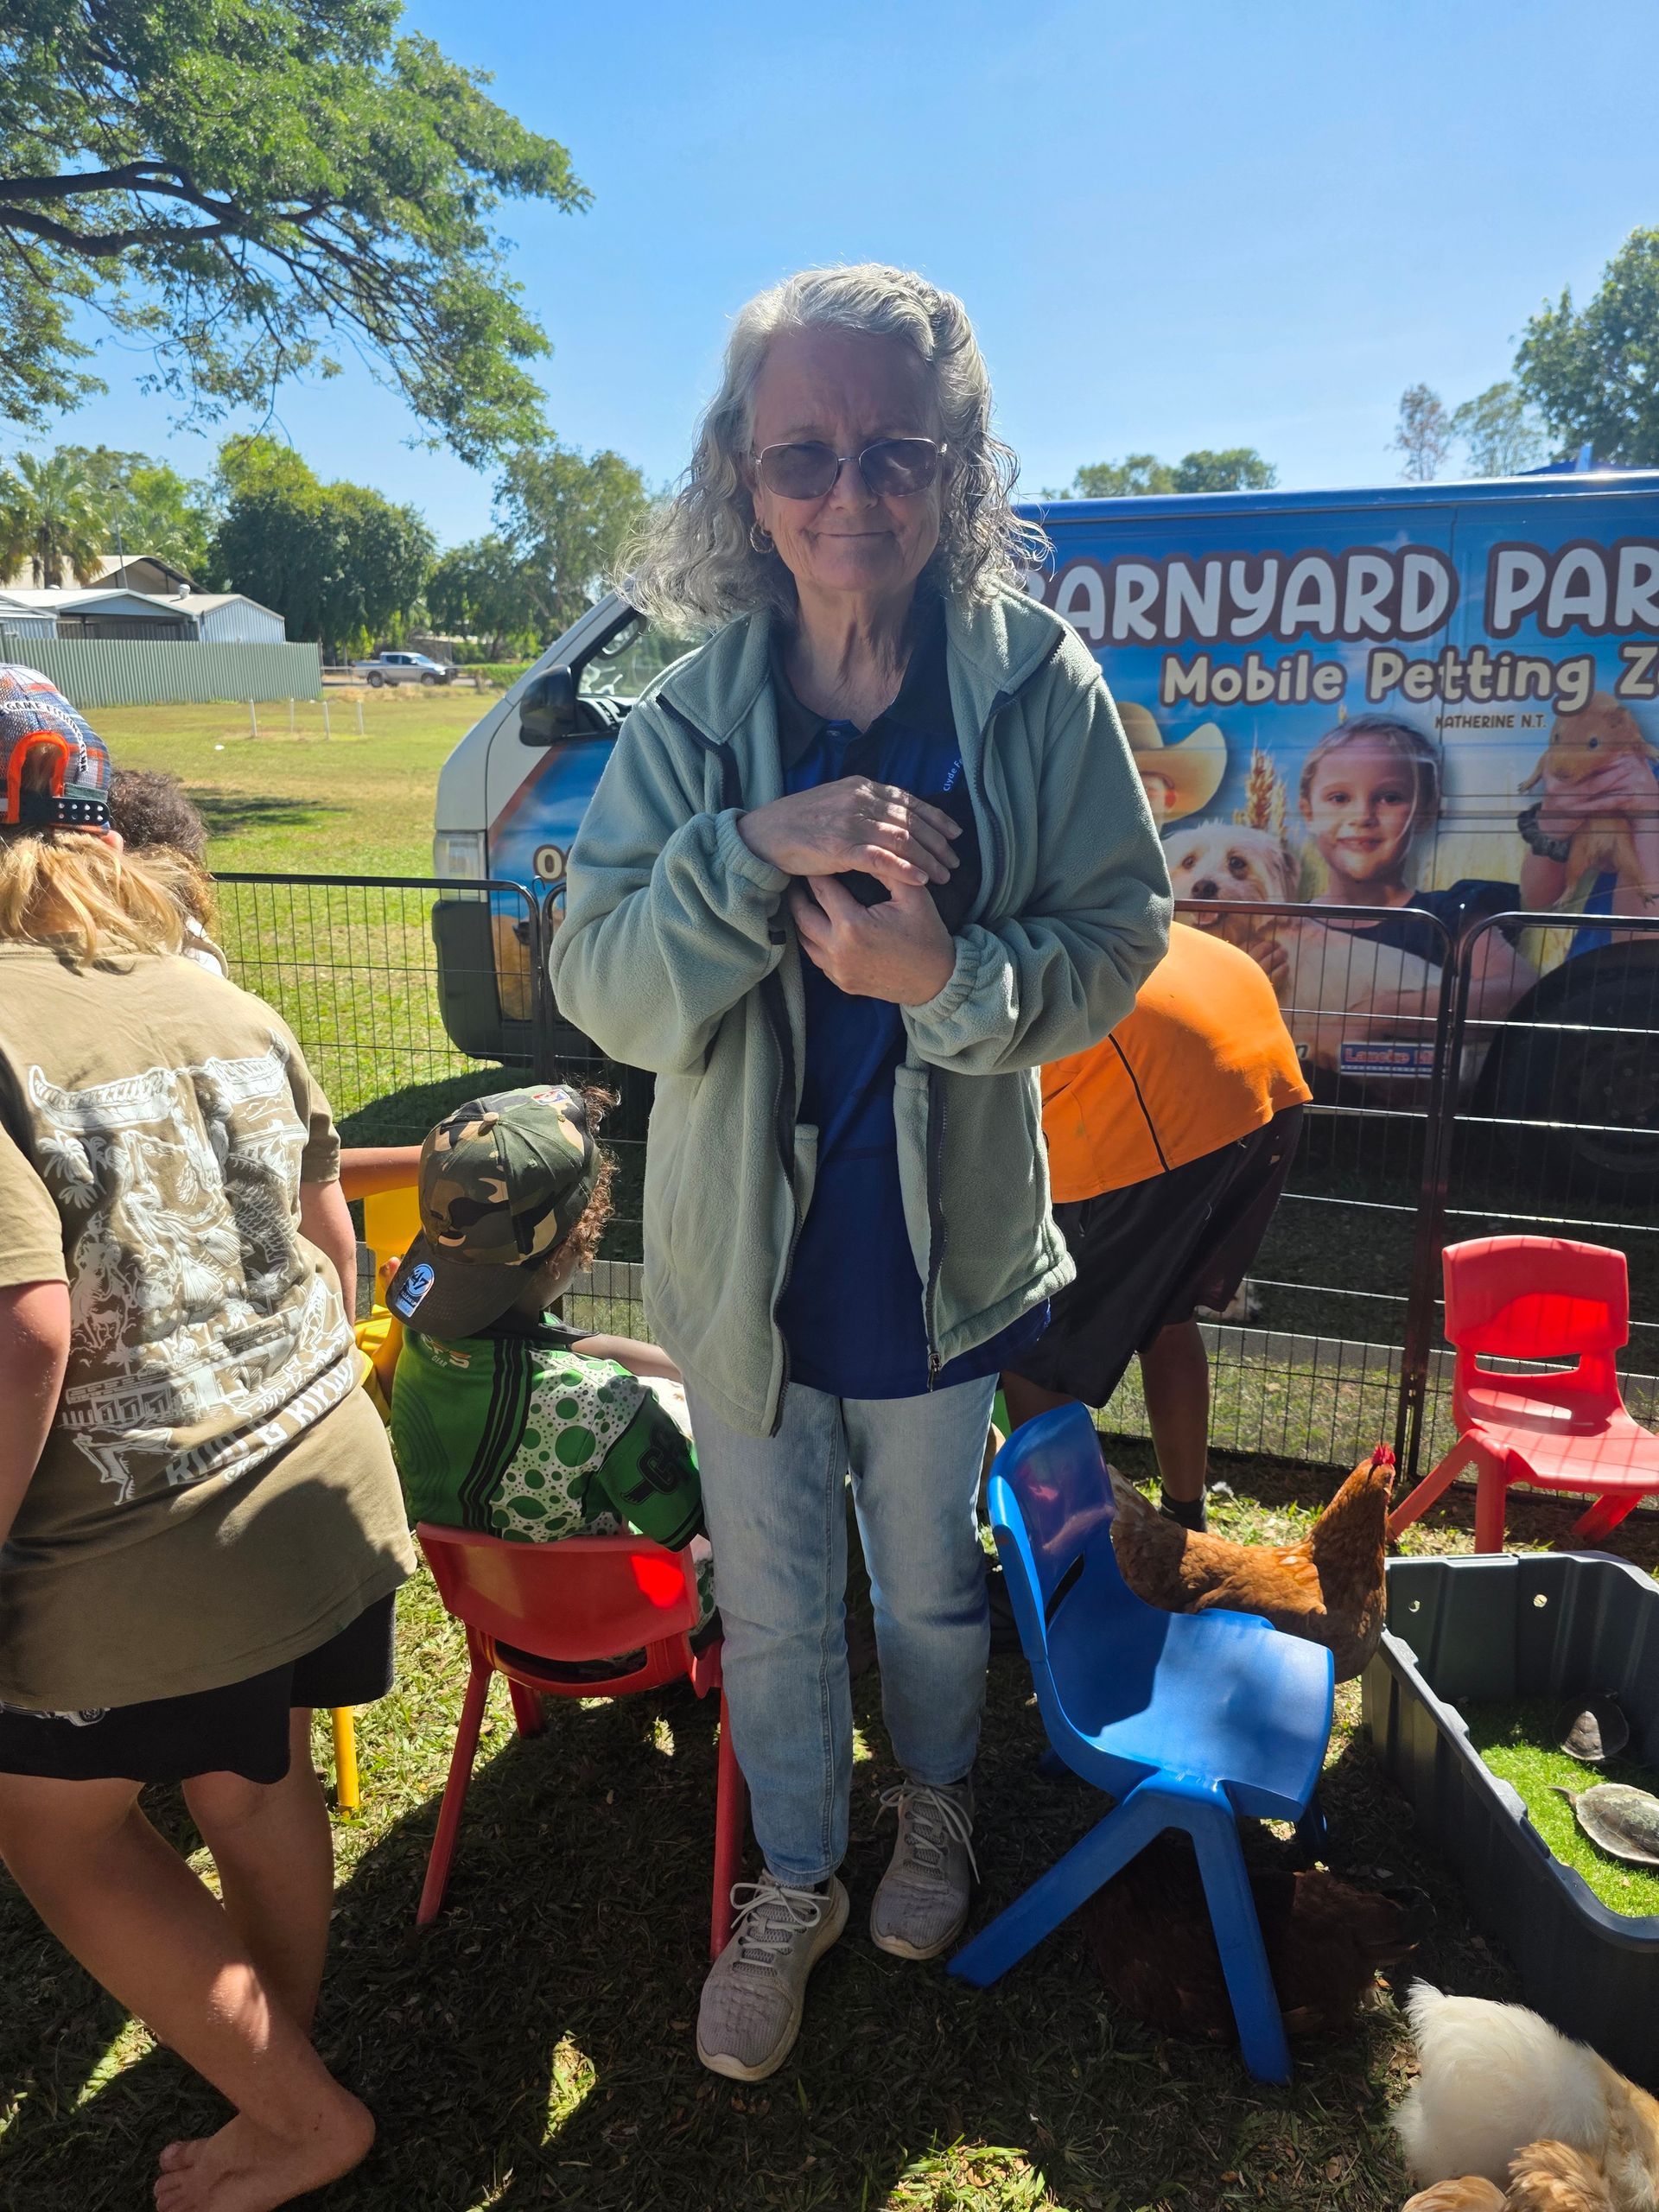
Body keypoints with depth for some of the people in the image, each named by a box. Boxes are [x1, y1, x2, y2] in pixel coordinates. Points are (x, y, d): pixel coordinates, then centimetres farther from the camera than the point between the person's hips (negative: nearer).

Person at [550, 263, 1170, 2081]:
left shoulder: (1038, 689, -11)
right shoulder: (691, 717, -8)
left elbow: (1115, 943, -7)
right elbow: (602, 991, -13)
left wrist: (953, 974, -26)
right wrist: (759, 846, -28)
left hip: (939, 1253, -1)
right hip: (739, 1260, 1)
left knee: (930, 1583, 23)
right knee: (771, 1607, 19)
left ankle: (934, 1800, 56)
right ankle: (792, 1883, 47)